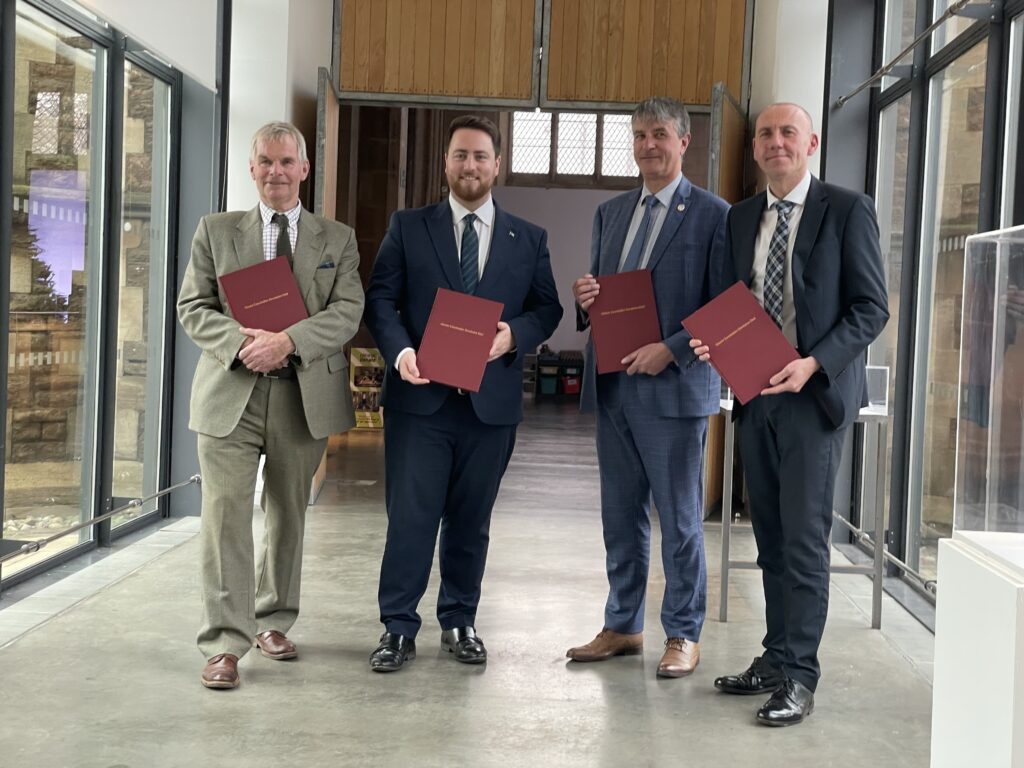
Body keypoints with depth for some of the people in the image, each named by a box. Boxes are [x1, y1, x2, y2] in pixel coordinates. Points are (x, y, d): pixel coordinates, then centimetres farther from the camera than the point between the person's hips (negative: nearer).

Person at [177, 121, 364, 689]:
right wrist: (240, 343, -16)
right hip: (231, 392, -1)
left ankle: (272, 621, 28)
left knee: (288, 515, 12)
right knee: (226, 515, -7)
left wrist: (288, 340, -19)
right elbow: (192, 307, 3)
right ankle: (224, 643, -3)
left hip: (305, 394, 1)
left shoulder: (337, 240, 8)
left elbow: (347, 312, -4)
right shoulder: (216, 231, 8)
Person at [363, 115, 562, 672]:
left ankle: (460, 622, 23)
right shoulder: (408, 228, 6)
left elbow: (547, 308, 9)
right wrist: (400, 351, -17)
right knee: (410, 516, -1)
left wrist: (514, 334, -11)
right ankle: (398, 627, 9)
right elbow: (381, 298, 1)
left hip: (491, 399, 2)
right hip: (420, 396, -1)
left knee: (471, 519, 10)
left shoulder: (528, 239, 10)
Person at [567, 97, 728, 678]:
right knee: (621, 516, 13)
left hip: (674, 387, -6)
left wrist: (671, 350, -18)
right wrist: (586, 299, -2)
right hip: (613, 387, 6)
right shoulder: (610, 213, 15)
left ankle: (684, 635, 14)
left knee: (680, 519, 2)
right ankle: (623, 626, 24)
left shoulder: (714, 215, -4)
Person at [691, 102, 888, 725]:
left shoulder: (847, 210, -5)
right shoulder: (741, 218, 12)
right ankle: (776, 657, 21)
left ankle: (798, 676, 3)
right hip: (756, 395, 6)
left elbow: (872, 308, -8)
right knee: (770, 536, 11)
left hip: (814, 394, -6)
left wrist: (814, 364, -20)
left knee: (804, 537, -5)